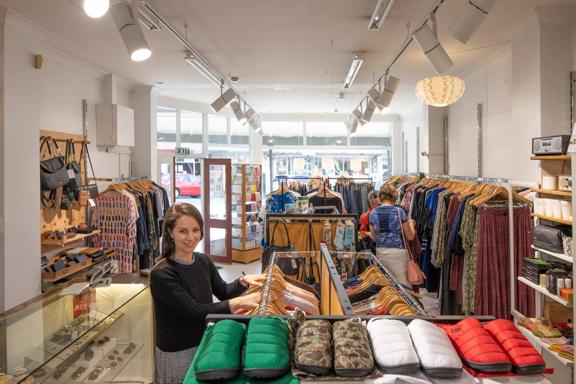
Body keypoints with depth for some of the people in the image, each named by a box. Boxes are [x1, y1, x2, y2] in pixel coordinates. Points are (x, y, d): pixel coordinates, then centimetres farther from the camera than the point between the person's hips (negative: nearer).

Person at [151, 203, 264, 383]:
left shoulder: (204, 261, -3)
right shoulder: (161, 274, -24)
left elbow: (222, 292, 8)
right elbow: (193, 311, -28)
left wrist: (243, 281, -11)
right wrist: (239, 303, -32)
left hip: (203, 344, 6)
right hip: (176, 354, -6)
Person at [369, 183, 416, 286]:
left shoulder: (373, 213, 1)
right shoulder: (399, 211, -9)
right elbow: (410, 237, -1)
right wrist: (411, 223, 16)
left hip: (380, 252, 4)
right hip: (398, 252, -4)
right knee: (403, 285, 5)